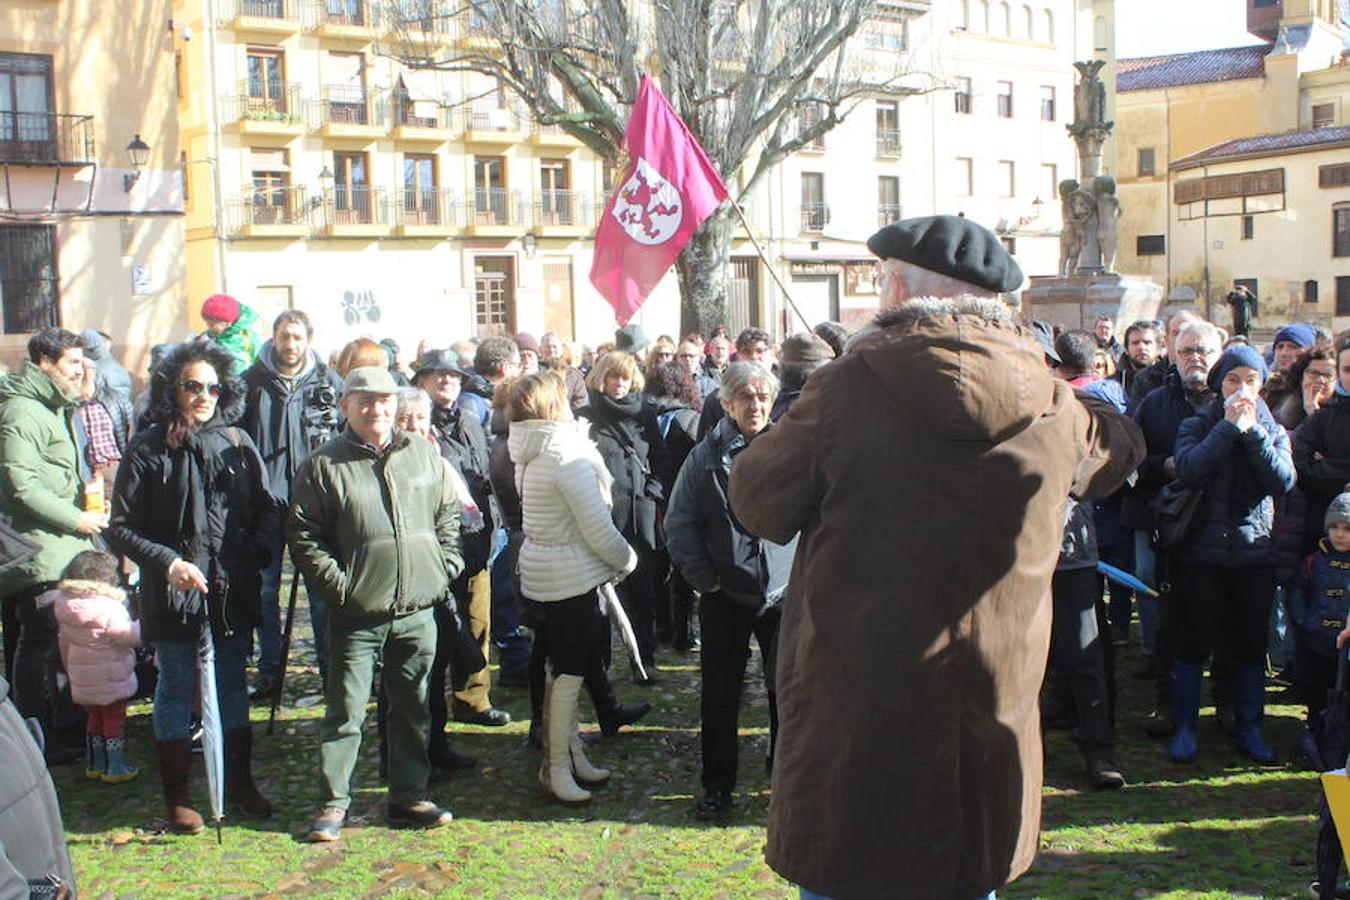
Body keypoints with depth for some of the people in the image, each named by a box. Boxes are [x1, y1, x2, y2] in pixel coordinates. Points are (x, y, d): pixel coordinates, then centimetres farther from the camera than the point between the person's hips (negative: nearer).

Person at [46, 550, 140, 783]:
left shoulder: (64, 607, 0)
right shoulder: (109, 607, -23)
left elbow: (64, 643, 10)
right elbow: (128, 636, -19)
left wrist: (70, 667, 22)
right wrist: (141, 624, -1)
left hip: (82, 681, 7)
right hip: (111, 679, -6)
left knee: (94, 719, 20)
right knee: (114, 720, 6)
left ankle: (94, 765, 29)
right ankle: (115, 767, 12)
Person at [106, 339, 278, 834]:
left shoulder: (237, 442, 3)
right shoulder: (148, 450, -6)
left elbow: (269, 510, 9)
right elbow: (121, 529, -5)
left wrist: (255, 553, -7)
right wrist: (168, 563, -17)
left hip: (234, 590, 3)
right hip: (172, 592, -3)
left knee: (233, 685, 14)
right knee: (176, 690, 8)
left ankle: (240, 780, 30)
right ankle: (177, 797, 21)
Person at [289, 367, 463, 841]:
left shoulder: (423, 454, 7)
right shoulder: (322, 465, -6)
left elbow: (448, 515, 16)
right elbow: (303, 535, -6)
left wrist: (444, 567, 6)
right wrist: (337, 584, -12)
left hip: (417, 611, 4)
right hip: (356, 614, -4)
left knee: (413, 709, 14)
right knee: (346, 711, 2)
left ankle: (410, 797, 27)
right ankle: (333, 805, 15)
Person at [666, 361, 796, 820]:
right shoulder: (706, 456, -4)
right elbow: (679, 523, 1)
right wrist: (702, 577, -3)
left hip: (784, 592, 0)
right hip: (725, 595, 0)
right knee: (719, 695, 7)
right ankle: (717, 785, 22)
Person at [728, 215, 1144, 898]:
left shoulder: (847, 386, -13)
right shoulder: (1053, 404, -1)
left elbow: (757, 501, -3)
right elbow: (1118, 449, 21)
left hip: (856, 709, -3)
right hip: (992, 710, 3)